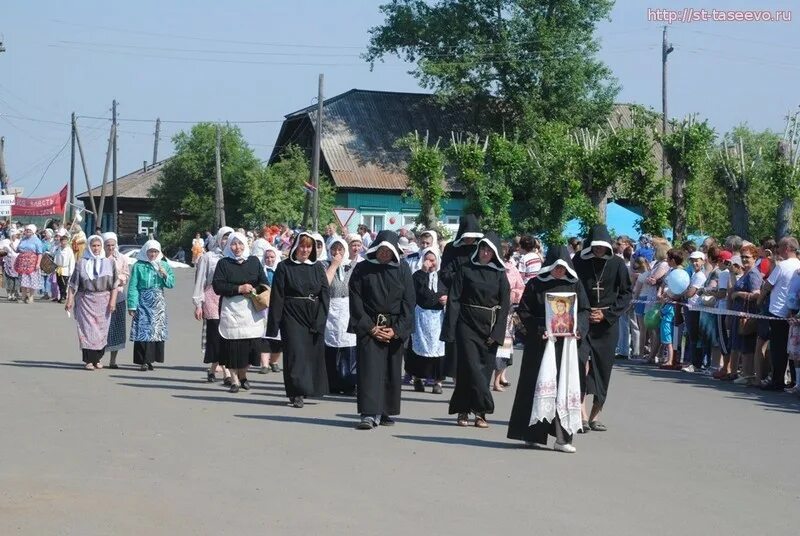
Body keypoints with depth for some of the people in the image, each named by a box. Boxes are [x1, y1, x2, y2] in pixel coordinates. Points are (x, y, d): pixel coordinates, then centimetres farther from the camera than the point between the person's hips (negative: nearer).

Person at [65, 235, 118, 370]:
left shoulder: (109, 263, 6)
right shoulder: (82, 263, 5)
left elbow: (114, 285, 4)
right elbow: (73, 284, 4)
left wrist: (113, 300, -6)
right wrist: (70, 300, -4)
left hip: (103, 301, 1)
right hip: (86, 300, -1)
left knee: (101, 330, 3)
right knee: (88, 329, -6)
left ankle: (97, 359, 14)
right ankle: (88, 360, -3)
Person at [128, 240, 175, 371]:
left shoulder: (164, 265, 10)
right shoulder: (138, 266, 1)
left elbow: (171, 284, 8)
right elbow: (133, 286, -1)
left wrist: (165, 275, -11)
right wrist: (132, 305, -7)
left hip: (158, 303, 3)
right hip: (143, 301, -3)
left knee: (157, 330, 1)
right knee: (143, 329, -8)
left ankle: (150, 359, 8)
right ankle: (143, 361, -6)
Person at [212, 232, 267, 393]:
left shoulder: (254, 262, 11)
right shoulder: (223, 263, 3)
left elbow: (264, 283, 12)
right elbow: (217, 286, -5)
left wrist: (254, 290, -9)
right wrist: (239, 289, -13)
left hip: (251, 309, 2)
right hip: (231, 309, -2)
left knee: (250, 344, -1)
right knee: (233, 345, -6)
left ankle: (243, 375, 20)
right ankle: (234, 380, 4)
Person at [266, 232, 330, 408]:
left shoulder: (317, 268, 8)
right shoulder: (284, 268, 0)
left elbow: (325, 295, 4)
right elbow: (277, 296, -2)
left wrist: (320, 320, -8)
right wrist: (274, 325, -8)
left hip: (313, 317, 3)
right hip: (292, 316, -3)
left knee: (313, 352, 4)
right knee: (295, 352, -9)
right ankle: (297, 393, -9)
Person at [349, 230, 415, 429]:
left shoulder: (402, 269, 2)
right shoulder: (362, 269, 0)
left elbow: (408, 302, 2)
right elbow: (356, 301, -1)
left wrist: (396, 329, -6)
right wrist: (370, 328, -8)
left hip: (395, 329, 2)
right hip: (369, 327, -2)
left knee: (391, 371, 5)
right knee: (370, 368, -10)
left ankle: (384, 412, 15)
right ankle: (369, 414, -14)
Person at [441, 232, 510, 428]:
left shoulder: (500, 275, 7)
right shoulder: (465, 271, 2)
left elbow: (505, 304, 5)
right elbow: (454, 300, -1)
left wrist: (497, 332, -6)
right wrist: (450, 329, -9)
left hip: (489, 328, 2)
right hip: (467, 325, -2)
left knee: (484, 369, 0)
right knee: (471, 366, -10)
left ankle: (469, 411, 5)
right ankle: (482, 409, -7)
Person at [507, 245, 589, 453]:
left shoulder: (575, 286, 9)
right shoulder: (535, 285, 3)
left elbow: (584, 311, 9)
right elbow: (524, 311, 0)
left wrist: (578, 328, -10)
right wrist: (539, 329, -13)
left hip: (566, 342, 2)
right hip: (541, 341, -2)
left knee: (565, 386, -2)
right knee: (539, 385, -2)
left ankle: (563, 437, -1)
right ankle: (534, 434, 5)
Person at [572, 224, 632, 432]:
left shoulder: (617, 263, 1)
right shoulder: (578, 262, -2)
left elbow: (626, 293, 5)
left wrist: (607, 314, -5)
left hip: (608, 325, 2)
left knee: (603, 370, 5)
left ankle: (594, 417, 15)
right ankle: (583, 417, -19)